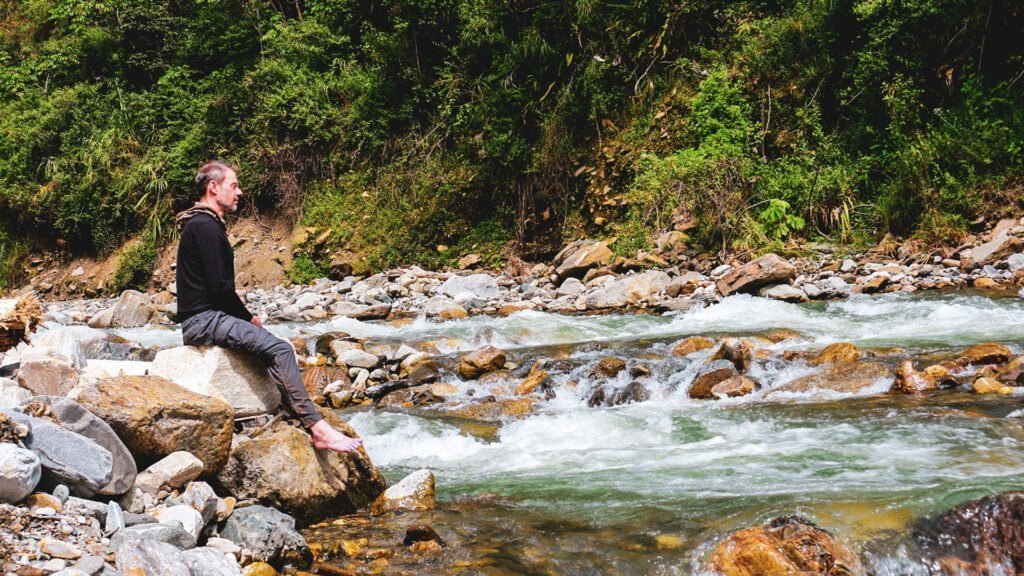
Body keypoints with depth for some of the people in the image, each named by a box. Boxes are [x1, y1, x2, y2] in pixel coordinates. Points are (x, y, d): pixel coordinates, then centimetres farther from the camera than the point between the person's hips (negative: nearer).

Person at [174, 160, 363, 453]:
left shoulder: (205, 225, 20)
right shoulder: (206, 227, -13)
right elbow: (220, 287, -19)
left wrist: (247, 316, 10)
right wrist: (248, 317, -5)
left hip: (209, 317, 11)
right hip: (204, 320, -11)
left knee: (278, 346, 10)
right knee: (278, 349, -21)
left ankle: (296, 417, 0)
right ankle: (317, 428, -25)